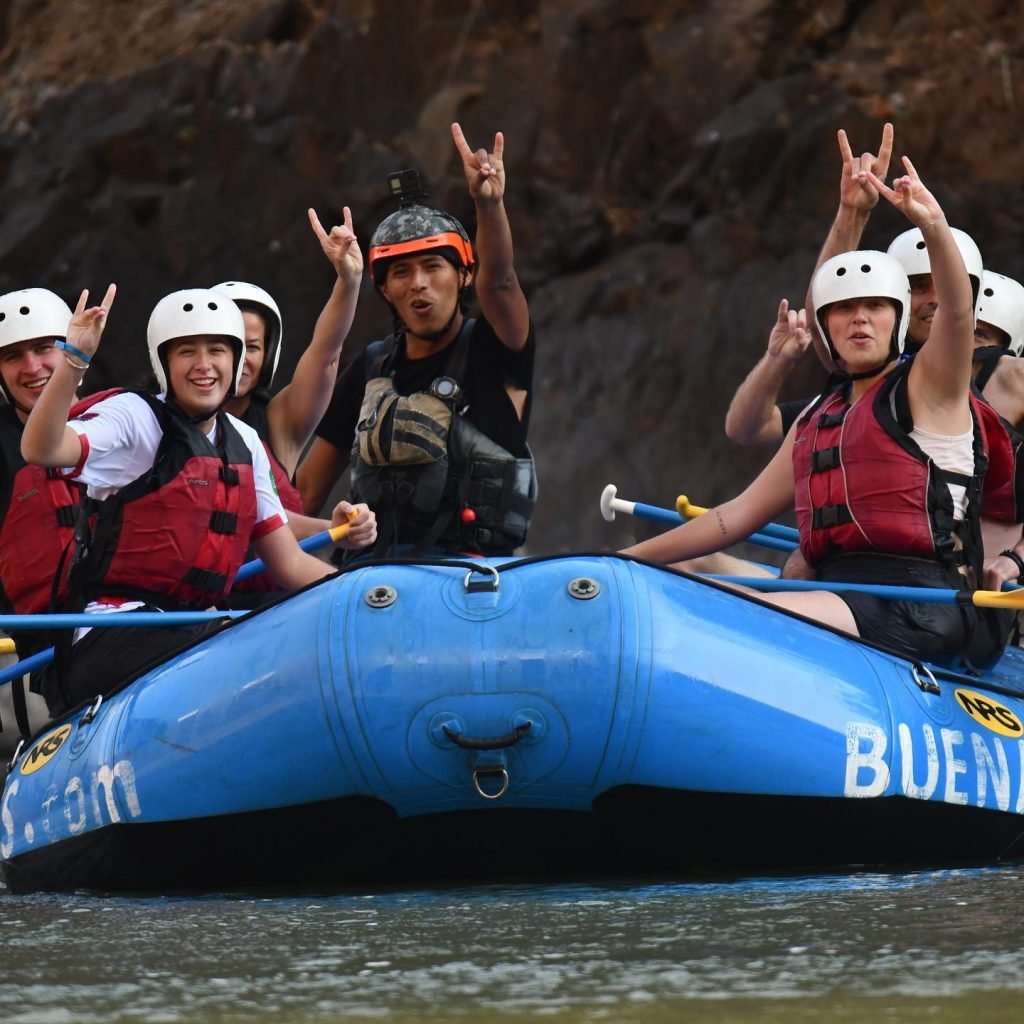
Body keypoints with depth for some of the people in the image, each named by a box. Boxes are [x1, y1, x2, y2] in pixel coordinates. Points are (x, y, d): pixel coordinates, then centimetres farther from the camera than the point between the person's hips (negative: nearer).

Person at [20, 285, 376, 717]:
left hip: (195, 631, 7)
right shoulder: (134, 418, -2)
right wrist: (74, 360, -32)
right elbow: (40, 451, -22)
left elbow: (289, 563, 17)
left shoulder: (245, 444, 18)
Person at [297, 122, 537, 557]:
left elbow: (498, 282, -19)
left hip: (473, 571, -4)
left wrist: (489, 205, -37)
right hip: (372, 568, 4)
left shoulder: (492, 351, 3)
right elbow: (307, 489, 21)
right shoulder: (371, 368, 16)